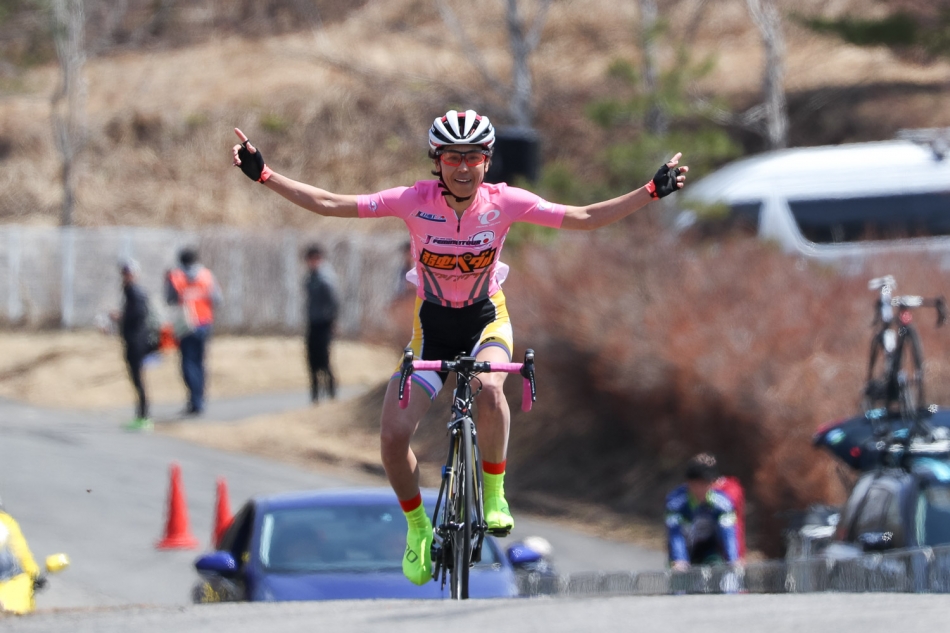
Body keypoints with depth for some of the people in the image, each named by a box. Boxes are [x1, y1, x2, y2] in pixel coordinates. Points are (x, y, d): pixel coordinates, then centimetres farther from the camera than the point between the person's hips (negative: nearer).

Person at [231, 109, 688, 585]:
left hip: (485, 321, -1)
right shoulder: (416, 201, -19)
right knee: (393, 436, -14)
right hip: (431, 326, 1)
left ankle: (494, 497, -14)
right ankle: (417, 529, 14)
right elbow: (329, 204, -18)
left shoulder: (503, 203, -17)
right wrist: (264, 176, -27)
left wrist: (652, 192, -19)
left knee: (490, 389, -37)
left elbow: (585, 218, -12)